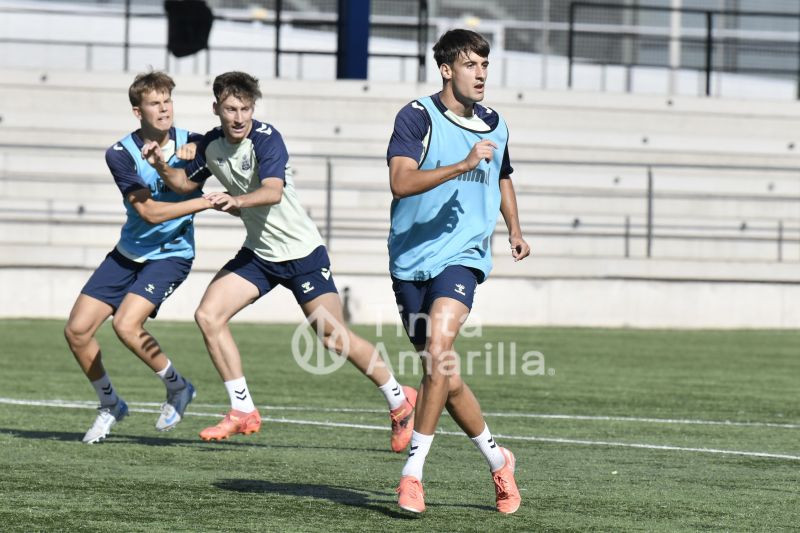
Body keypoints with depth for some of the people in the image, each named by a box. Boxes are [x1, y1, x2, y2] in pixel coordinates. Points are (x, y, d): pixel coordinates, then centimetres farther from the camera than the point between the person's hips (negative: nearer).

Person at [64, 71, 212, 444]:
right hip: (128, 254, 3)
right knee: (77, 331, -2)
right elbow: (149, 212, -20)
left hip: (171, 255, -3)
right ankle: (110, 405, 20)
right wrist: (206, 202, -29)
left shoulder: (192, 144, -9)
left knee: (126, 324, -24)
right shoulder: (121, 154, -12)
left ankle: (178, 388, -1)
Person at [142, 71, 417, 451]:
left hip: (302, 252, -6)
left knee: (333, 336, -6)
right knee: (208, 315, -9)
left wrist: (237, 200, -53)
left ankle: (400, 401, 14)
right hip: (258, 253, 6)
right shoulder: (211, 145, 0)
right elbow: (186, 183, 17)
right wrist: (162, 166, -3)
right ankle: (243, 411, -1)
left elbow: (273, 191, -35)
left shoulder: (266, 138, -21)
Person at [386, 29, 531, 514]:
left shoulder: (495, 127, 9)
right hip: (411, 258, -1)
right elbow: (401, 182, -22)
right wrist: (462, 165, -28)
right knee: (442, 370, 4)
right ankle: (497, 459, 25)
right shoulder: (417, 117, -7)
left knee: (439, 347, -23)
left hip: (463, 257, 1)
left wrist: (515, 230, 20)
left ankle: (412, 473, -19)